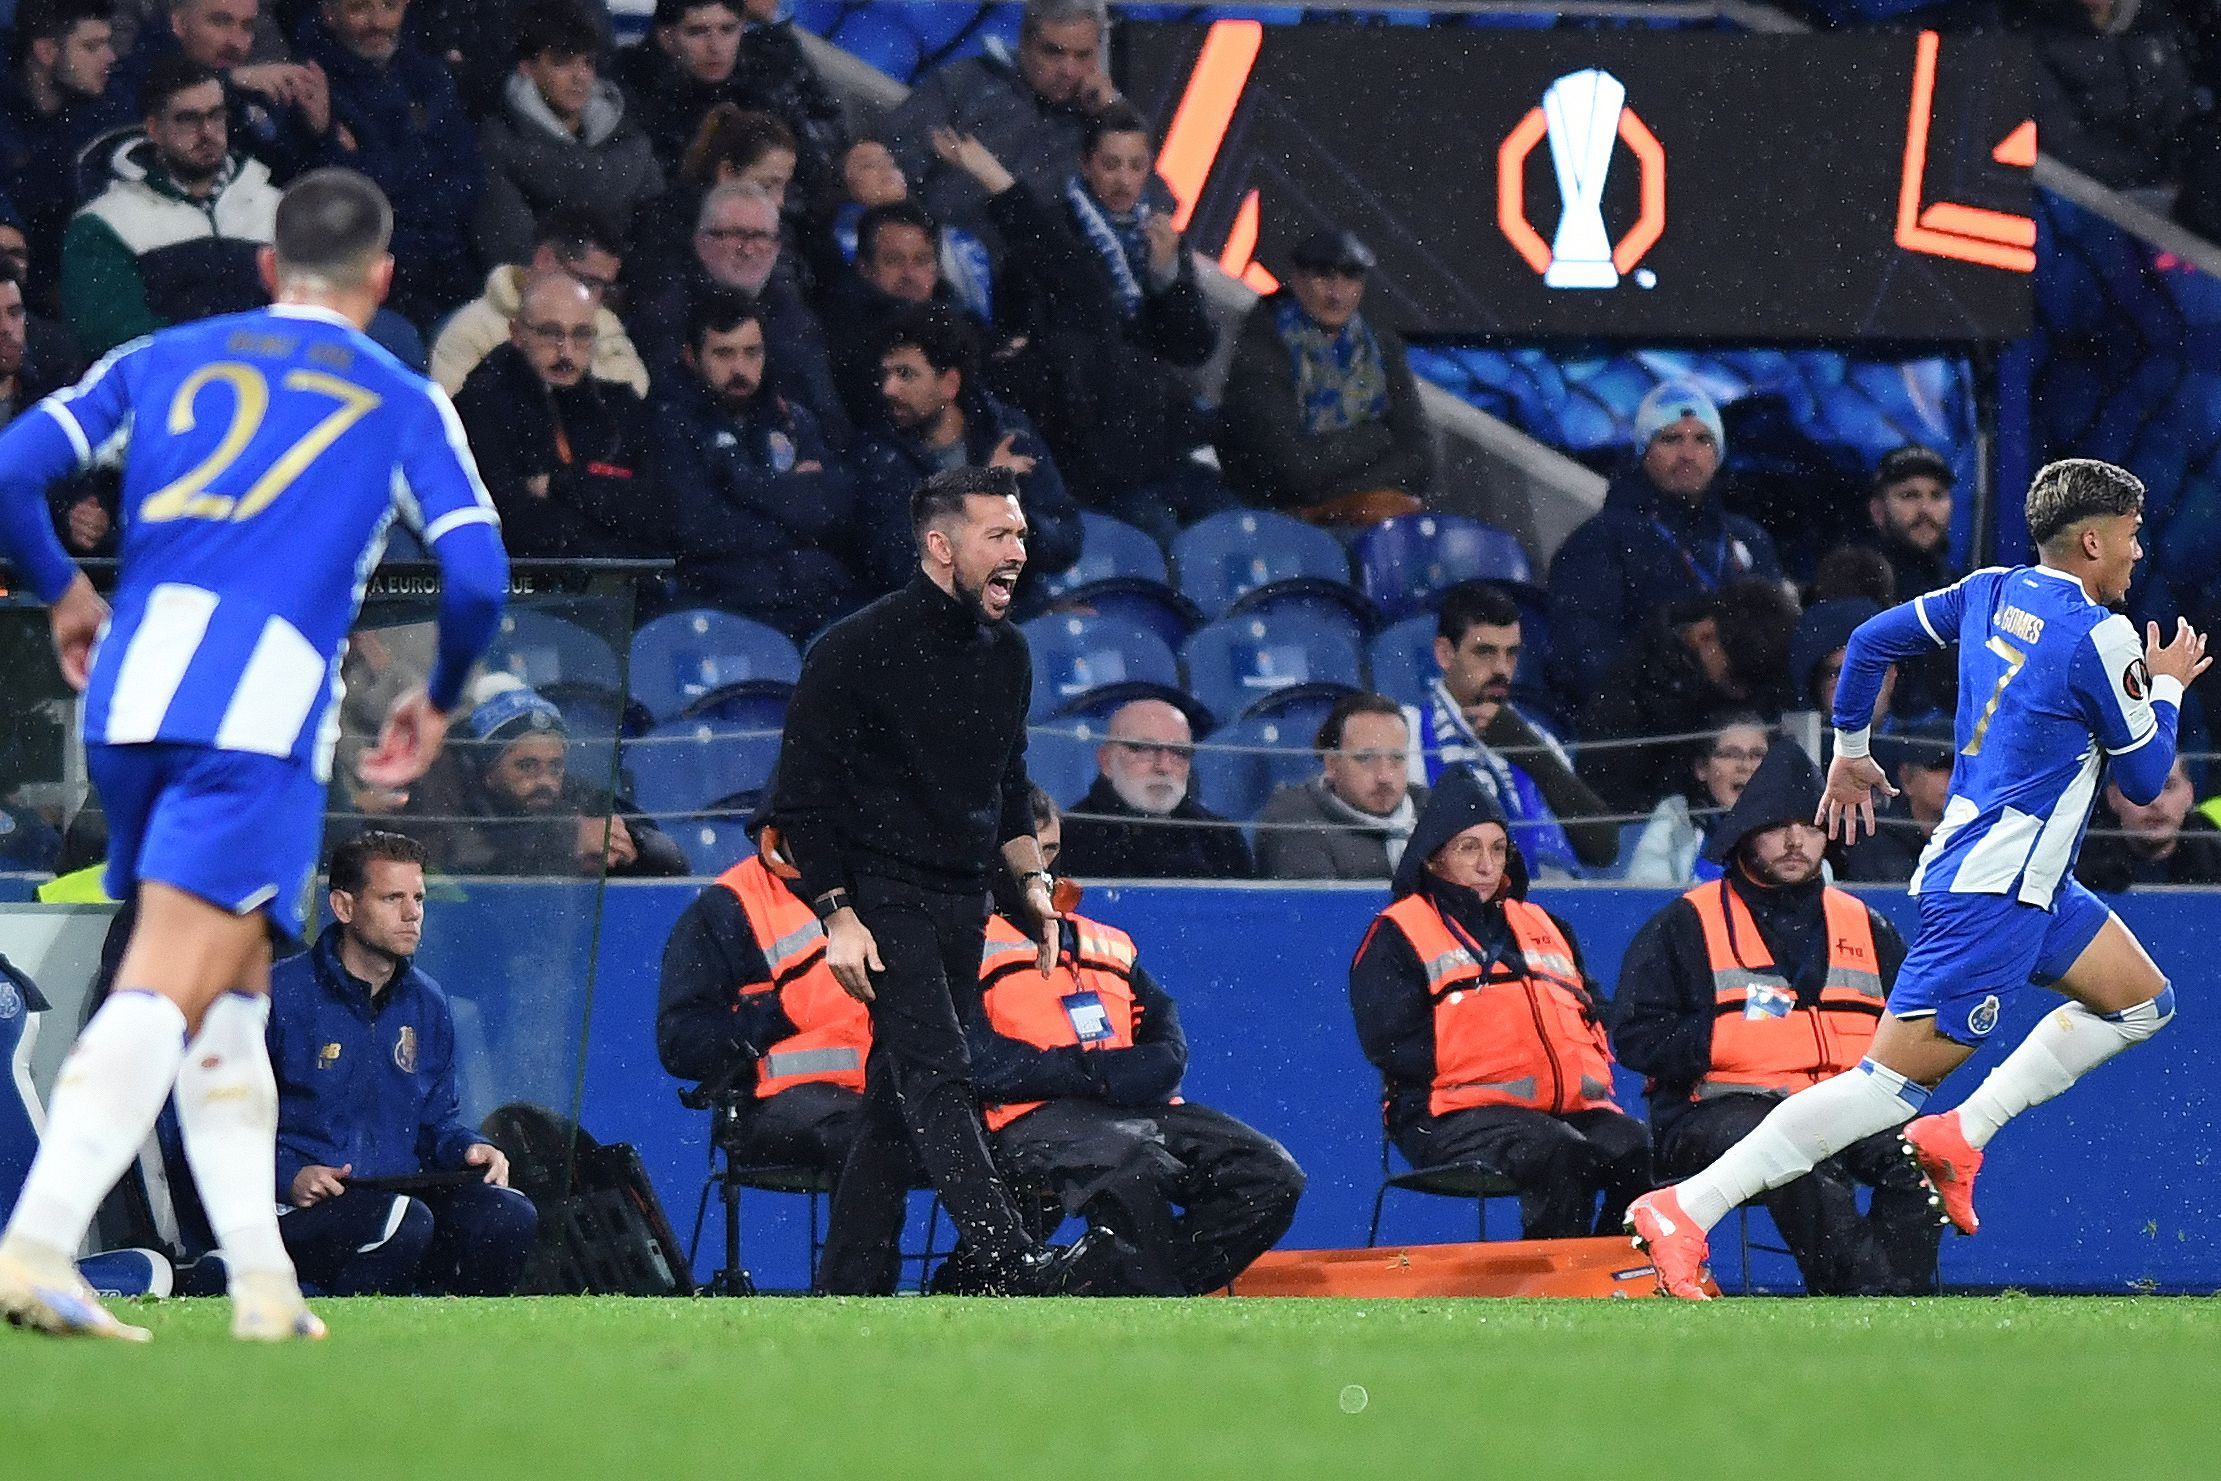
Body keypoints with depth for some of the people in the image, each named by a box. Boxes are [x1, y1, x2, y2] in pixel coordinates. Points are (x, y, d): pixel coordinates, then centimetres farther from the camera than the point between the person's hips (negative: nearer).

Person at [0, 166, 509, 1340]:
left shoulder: (163, 361, 19)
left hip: (131, 692, 4)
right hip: (263, 709, -4)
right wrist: (439, 703, 19)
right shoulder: (404, 406, 13)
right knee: (168, 992, -13)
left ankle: (260, 1276, 13)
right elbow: (476, 576, 2)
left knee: (228, 985, 18)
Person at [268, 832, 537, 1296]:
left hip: (403, 1188, 6)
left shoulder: (427, 1005, 16)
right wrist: (288, 1177, -21)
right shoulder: (281, 995, -4)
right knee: (403, 1223, -36)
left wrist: (469, 1149, 2)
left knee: (510, 1217, -21)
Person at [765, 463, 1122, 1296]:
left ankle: (848, 1294, 11)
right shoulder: (858, 651, -11)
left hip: (963, 900, 7)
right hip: (884, 896, -7)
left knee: (898, 1104, 8)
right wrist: (837, 915, -15)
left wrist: (1032, 879, 14)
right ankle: (1014, 1265, -34)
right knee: (936, 1074, -20)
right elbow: (801, 796, -9)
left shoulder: (1006, 653, 11)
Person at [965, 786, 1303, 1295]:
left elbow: (1169, 1047, 18)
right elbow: (983, 1065, -7)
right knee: (1128, 1162, -39)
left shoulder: (1107, 944, 30)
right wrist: (1093, 1071, -10)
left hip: (1139, 1112, 7)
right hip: (1035, 1117, -7)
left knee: (1273, 1176, -14)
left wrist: (1128, 1075, -6)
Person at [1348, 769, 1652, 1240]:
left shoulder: (1540, 926, 27)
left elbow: (1591, 1016, 27)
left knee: (1635, 1149, -25)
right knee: (1559, 1154, -35)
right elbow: (1392, 1042, -3)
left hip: (1570, 1106, 5)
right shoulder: (1395, 937, 9)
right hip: (1453, 1120, -5)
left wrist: (1591, 1075, 5)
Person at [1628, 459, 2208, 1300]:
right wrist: (2167, 689, 11)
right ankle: (1684, 1211, -17)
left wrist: (1850, 752, 27)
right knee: (1893, 1084, -12)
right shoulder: (2100, 638, -15)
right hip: (1993, 896, -10)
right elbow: (2145, 781, -6)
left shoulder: (1993, 592, 8)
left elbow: (1871, 641, 14)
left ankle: (1960, 1135, 10)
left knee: (2143, 1002, 18)